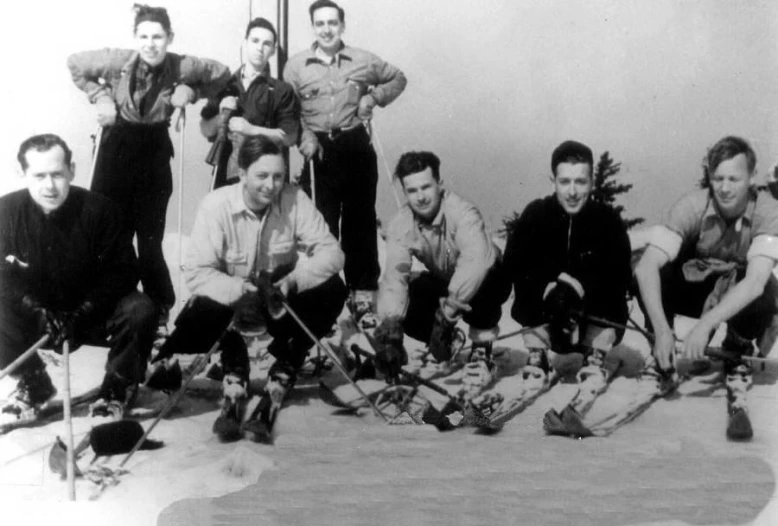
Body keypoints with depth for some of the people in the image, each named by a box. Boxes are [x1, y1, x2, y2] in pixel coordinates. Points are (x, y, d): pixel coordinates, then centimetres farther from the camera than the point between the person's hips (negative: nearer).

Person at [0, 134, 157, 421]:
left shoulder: (99, 210, -17)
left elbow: (122, 271, -16)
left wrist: (80, 314, -25)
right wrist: (39, 312, -29)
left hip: (91, 313, -2)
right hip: (36, 314, 2)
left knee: (140, 311, -29)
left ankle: (117, 387, -2)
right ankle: (33, 384, 3)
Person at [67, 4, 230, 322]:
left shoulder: (182, 67, -14)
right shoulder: (118, 60, -15)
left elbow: (223, 75, 3)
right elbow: (75, 64, 3)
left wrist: (191, 92, -10)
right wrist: (99, 97, -7)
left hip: (153, 151, 0)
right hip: (117, 148, 1)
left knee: (150, 239, 1)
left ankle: (159, 308, 18)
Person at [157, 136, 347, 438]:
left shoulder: (294, 200, -15)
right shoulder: (216, 205, -21)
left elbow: (331, 252, -18)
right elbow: (196, 273, -25)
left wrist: (292, 281, -35)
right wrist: (242, 291, -40)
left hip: (280, 298, 2)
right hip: (228, 297, -2)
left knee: (333, 289, -24)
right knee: (201, 310, -35)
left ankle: (285, 368, -5)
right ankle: (234, 372, -3)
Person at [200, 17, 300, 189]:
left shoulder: (281, 90, 4)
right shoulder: (224, 84, 12)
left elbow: (290, 137, -2)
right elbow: (206, 131, 13)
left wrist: (252, 129, -12)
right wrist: (221, 116, -6)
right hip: (226, 173, 2)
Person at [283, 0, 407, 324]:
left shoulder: (364, 61, 3)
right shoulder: (296, 66, 1)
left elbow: (398, 79, 16)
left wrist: (374, 97, 0)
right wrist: (304, 136, -15)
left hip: (356, 146, 0)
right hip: (318, 149, 0)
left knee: (360, 219, 4)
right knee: (321, 220, 2)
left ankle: (363, 288, 12)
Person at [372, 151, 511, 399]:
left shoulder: (462, 213, -35)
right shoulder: (400, 225, -20)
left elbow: (477, 259, -53)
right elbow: (394, 277, -29)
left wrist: (449, 307, -60)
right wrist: (389, 330, -43)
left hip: (489, 279, -5)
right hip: (442, 281, 5)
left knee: (480, 286, -39)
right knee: (404, 310, -22)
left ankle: (482, 353, -14)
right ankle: (447, 343, 11)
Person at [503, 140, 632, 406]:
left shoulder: (608, 219, -9)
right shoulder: (536, 214, -8)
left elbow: (620, 277, -17)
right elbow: (514, 263, -17)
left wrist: (581, 285, -32)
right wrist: (549, 284, -31)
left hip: (593, 317, 0)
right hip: (546, 323, 0)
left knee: (610, 294, -28)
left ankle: (596, 360, -9)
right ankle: (538, 357, -9)